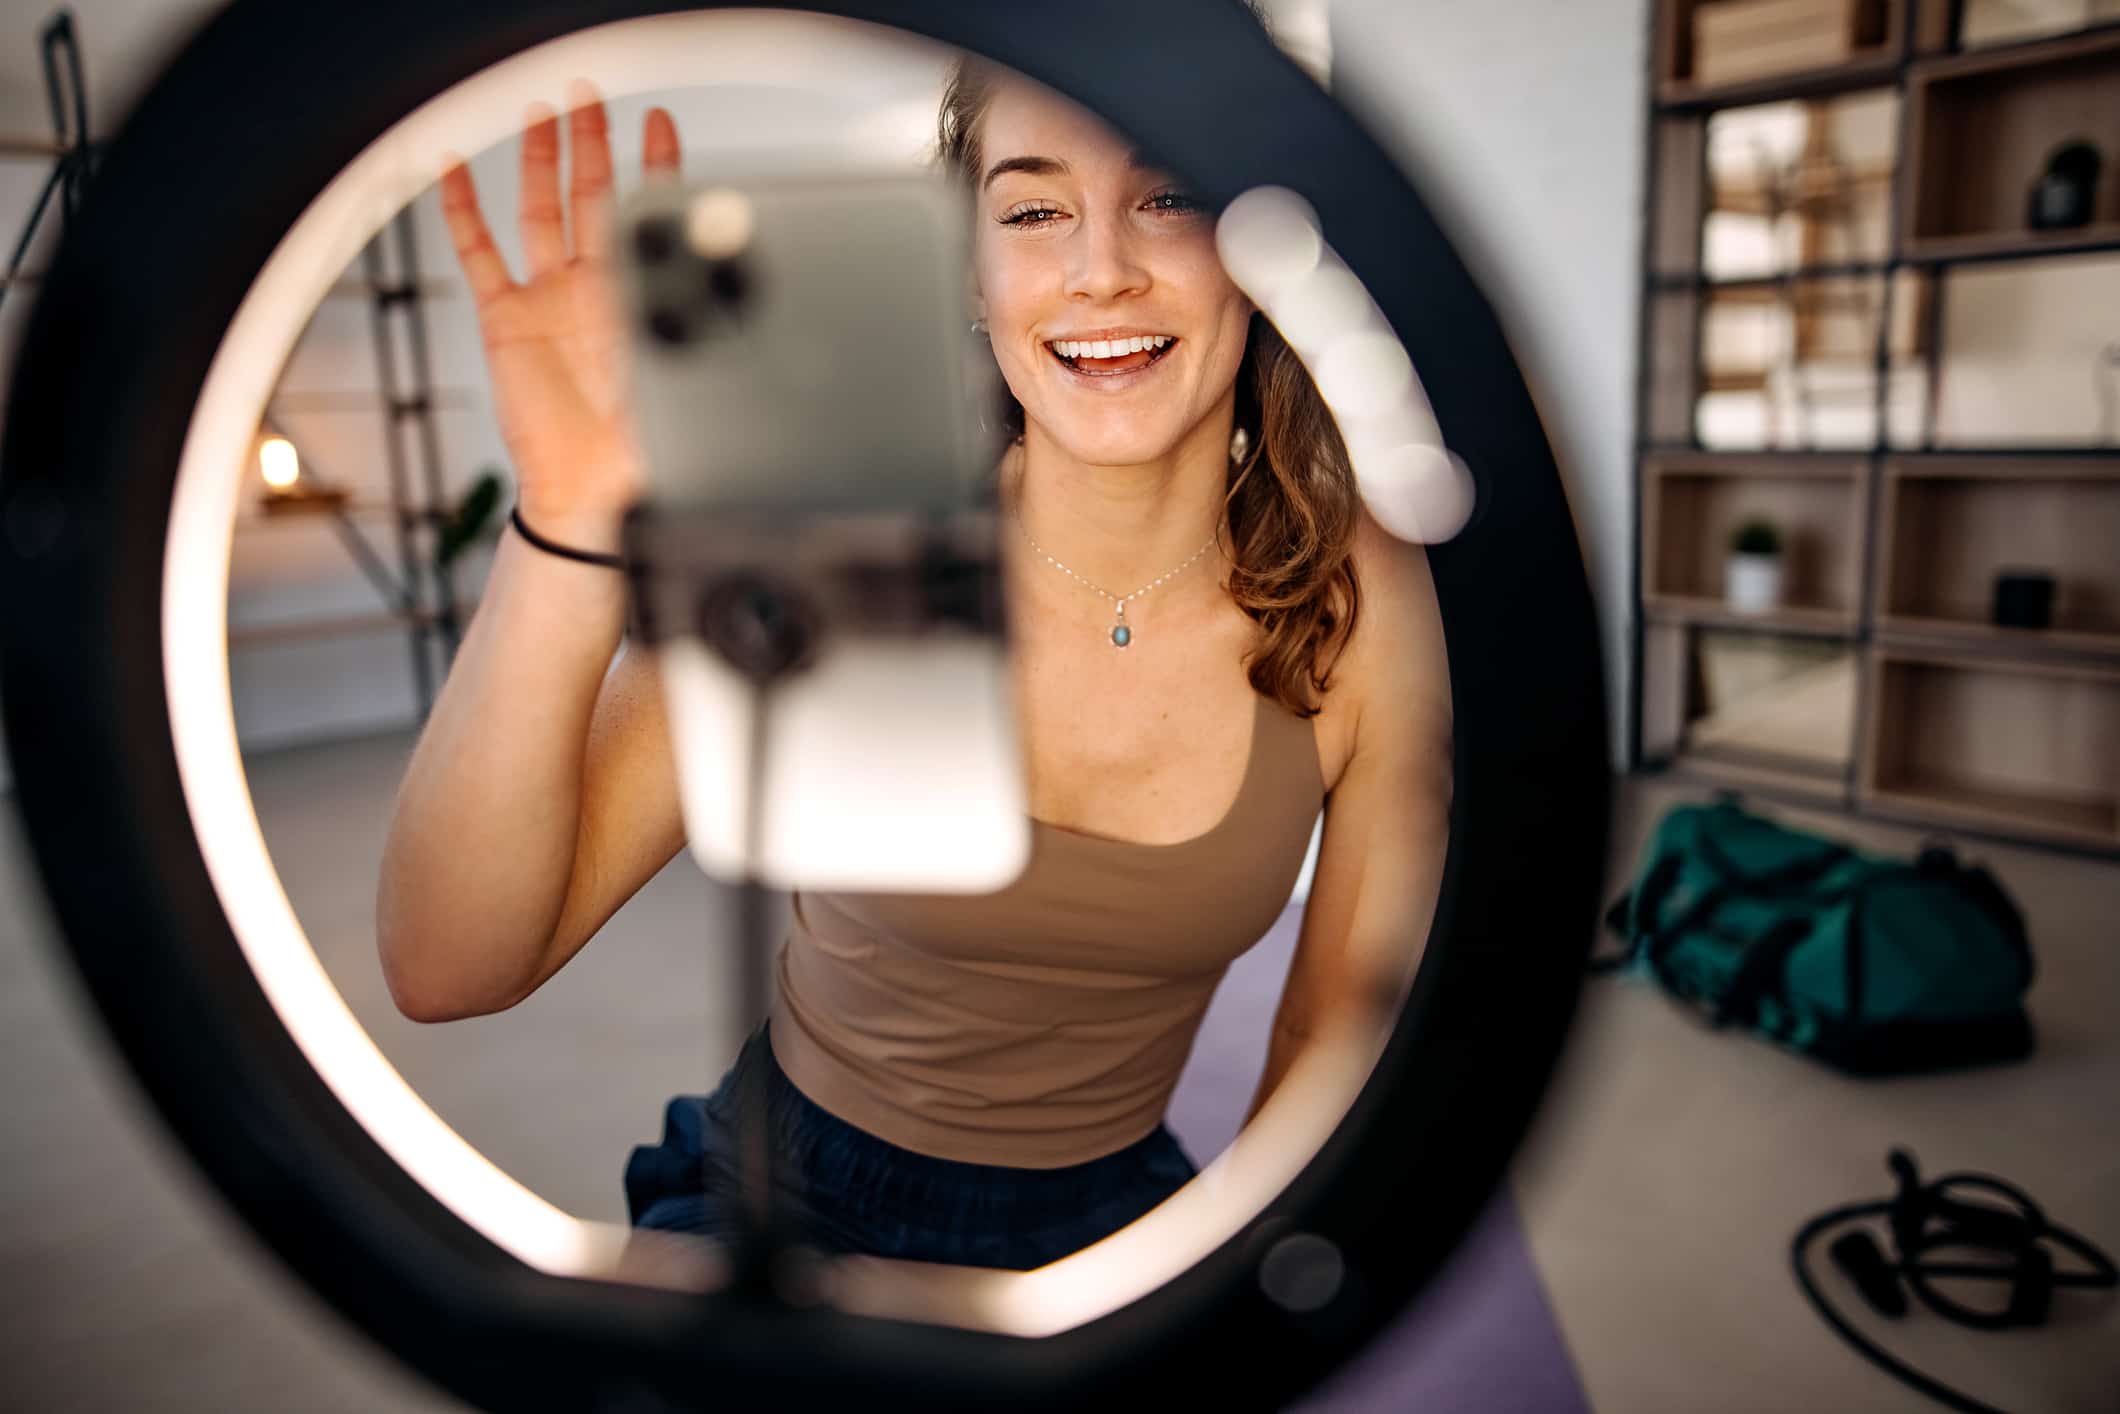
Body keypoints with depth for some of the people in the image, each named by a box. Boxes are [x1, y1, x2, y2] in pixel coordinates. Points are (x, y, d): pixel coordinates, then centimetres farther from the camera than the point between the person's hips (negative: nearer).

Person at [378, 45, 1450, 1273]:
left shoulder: (1365, 599, -15)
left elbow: (1340, 1027, -2)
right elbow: (448, 970, -24)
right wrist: (575, 527, -36)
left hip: (1109, 1212, 2)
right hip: (790, 1199, -1)